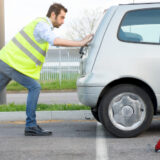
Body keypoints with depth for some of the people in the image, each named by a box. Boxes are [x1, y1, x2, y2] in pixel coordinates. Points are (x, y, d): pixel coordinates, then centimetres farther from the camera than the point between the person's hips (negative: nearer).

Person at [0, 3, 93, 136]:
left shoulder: (43, 24, 18)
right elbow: (55, 41, -30)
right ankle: (31, 126, -7)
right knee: (34, 87, -10)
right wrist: (80, 43, -29)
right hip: (11, 63, -10)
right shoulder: (42, 24, -14)